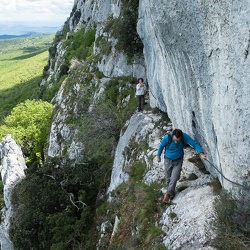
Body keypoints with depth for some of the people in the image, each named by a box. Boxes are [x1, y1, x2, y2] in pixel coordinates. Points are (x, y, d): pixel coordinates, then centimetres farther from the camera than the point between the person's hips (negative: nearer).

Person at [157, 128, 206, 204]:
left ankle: (168, 193, 13)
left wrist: (201, 153, -40)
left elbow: (194, 144, -23)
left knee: (174, 179, -8)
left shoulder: (185, 137, -25)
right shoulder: (167, 137, -28)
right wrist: (158, 156, 7)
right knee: (168, 178, 12)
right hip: (168, 160, 0)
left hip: (178, 161, 0)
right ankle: (171, 193, 35)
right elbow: (161, 146, -8)